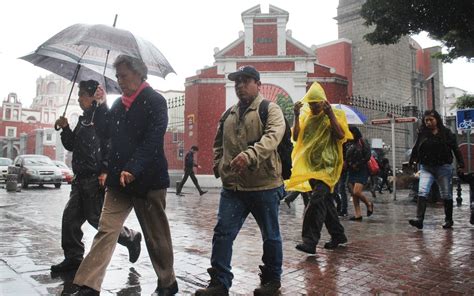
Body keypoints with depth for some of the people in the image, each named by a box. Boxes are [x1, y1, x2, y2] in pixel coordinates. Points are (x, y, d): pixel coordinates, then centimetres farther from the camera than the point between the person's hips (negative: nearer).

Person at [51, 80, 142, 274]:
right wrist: (65, 128, 7)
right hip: (81, 178, 9)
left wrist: (105, 172, -24)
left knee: (97, 218, -4)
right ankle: (73, 258, 18)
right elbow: (72, 145, 22)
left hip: (96, 178, -9)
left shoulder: (104, 118, -10)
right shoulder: (83, 120, 17)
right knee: (70, 216, 7)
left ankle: (131, 238, 16)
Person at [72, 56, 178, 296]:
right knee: (106, 230, -2)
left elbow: (152, 141, -18)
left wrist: (132, 170, -25)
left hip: (148, 180, -5)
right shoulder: (118, 105, 14)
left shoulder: (155, 102, -6)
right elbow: (108, 139, 18)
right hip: (117, 181, 6)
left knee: (156, 237, 7)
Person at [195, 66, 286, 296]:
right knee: (222, 233, 2)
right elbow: (218, 143, 28)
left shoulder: (270, 109, -4)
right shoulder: (228, 115, 15)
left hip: (264, 186, -5)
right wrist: (218, 165, 11)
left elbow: (273, 136, -24)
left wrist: (249, 154, -40)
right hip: (232, 187, 5)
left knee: (270, 236, 11)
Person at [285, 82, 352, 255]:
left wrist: (330, 115, -19)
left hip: (327, 165, -5)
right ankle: (338, 235, 27)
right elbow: (296, 138, 1)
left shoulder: (335, 114, 0)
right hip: (311, 166, 6)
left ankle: (310, 240, -21)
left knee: (317, 199, -19)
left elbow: (341, 135, -14)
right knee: (325, 201, 13)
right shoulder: (306, 117, 11)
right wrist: (296, 116, -8)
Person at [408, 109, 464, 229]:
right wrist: (411, 163, 9)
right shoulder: (422, 133, 3)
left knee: (446, 195, 10)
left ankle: (448, 220, 26)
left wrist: (461, 165, -4)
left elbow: (456, 149, 0)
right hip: (426, 168, 1)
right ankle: (419, 219, -19)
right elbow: (415, 149, 9)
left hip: (444, 167, -1)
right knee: (422, 192, -15)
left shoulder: (446, 132, -1)